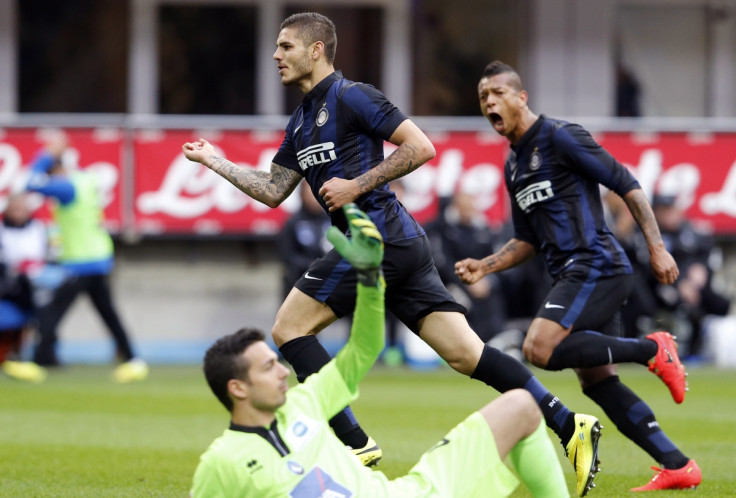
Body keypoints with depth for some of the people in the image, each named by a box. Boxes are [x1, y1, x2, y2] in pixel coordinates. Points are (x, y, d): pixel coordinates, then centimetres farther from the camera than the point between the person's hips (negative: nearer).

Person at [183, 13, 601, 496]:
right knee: (466, 353, 0)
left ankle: (355, 444, -7)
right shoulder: (302, 121, 22)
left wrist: (357, 185, -13)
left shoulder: (351, 97, -6)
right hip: (402, 243, 9)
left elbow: (421, 147, -12)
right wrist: (215, 161, 23)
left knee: (289, 328, -4)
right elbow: (273, 191, 25)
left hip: (378, 236, -9)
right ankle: (570, 425, -7)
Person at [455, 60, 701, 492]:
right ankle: (678, 466, 7)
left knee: (541, 348, -23)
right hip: (575, 276, 9)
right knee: (598, 381, 5)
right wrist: (484, 267, 9)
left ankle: (651, 349, -11)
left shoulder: (559, 137, -6)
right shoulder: (513, 165, 19)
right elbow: (528, 241, 26)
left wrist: (657, 248, -14)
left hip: (596, 265, -9)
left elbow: (626, 184, -9)